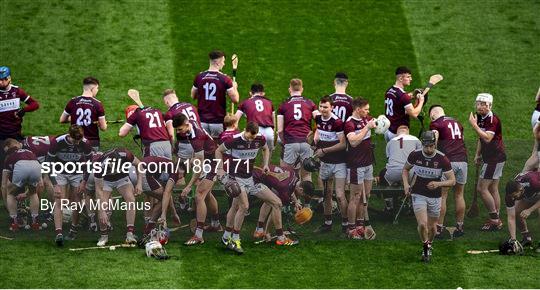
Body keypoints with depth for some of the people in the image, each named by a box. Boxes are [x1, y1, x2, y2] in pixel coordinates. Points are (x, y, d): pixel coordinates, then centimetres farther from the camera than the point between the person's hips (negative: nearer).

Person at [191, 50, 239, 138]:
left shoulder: (199, 77, -1)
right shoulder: (224, 79, -11)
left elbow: (193, 96, 13)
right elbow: (235, 99, -9)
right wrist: (234, 87, 10)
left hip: (202, 121, 3)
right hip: (218, 122, -3)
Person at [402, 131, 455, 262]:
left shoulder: (442, 159, -15)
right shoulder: (415, 155, -10)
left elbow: (452, 180, -10)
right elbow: (405, 169, 11)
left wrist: (438, 184, -27)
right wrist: (406, 184, -6)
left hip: (435, 197, 0)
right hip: (418, 195, 0)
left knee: (432, 227, 11)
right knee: (422, 224, -17)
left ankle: (429, 244, 43)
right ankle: (425, 246, 10)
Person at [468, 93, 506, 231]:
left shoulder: (493, 120, -19)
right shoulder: (480, 118, 11)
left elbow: (487, 138, -30)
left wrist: (474, 125, -27)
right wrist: (478, 155, 17)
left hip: (494, 159, -10)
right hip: (490, 158, 10)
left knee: (482, 188, -9)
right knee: (493, 189, 12)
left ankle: (494, 218, -2)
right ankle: (496, 220, 17)